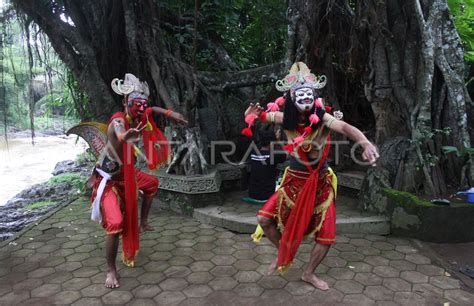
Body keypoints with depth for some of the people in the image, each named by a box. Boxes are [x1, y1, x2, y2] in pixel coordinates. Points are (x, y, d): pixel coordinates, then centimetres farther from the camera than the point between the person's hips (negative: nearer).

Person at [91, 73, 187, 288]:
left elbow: (152, 110, 15)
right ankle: (111, 269, 0)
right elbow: (118, 136, -55)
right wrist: (126, 138, -78)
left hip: (126, 173, 9)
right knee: (115, 223, -18)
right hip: (108, 179, -9)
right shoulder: (118, 121, -30)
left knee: (152, 184, 27)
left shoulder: (138, 117, -6)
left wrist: (170, 114, -1)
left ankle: (142, 223, 41)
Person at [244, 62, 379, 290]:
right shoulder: (286, 118, -9)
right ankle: (283, 254, 21)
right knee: (264, 219, -8)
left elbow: (345, 127, -38)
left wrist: (365, 143, -59)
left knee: (327, 236, 1)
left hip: (320, 184, -2)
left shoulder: (321, 117, -19)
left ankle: (309, 274, 28)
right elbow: (258, 115, 2)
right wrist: (252, 114, -23)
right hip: (294, 180, 2)